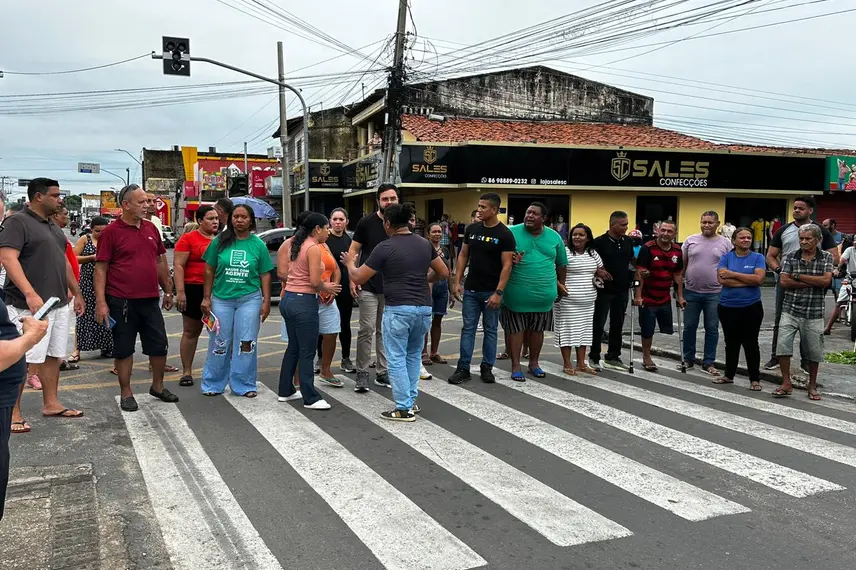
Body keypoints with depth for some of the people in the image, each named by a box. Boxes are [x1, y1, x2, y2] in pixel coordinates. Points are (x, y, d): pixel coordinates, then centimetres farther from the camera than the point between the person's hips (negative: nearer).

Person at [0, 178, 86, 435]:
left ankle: (51, 404, 22)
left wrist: (76, 293, 23)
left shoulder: (53, 227, 18)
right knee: (21, 359, -4)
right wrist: (30, 293, -31)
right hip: (30, 305, -8)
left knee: (53, 355, 13)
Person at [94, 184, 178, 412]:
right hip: (122, 301, -5)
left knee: (159, 345, 11)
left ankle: (158, 387, 28)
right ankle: (126, 394, 18)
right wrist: (101, 302, -14)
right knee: (124, 349, 6)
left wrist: (167, 291, 17)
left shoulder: (151, 228, 9)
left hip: (150, 299, 5)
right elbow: (100, 268, -8)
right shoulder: (111, 232, -7)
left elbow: (160, 261, 17)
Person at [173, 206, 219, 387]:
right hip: (194, 290, -4)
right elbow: (178, 265, -8)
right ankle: (186, 371, 13)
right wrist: (180, 292, -15)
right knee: (191, 331, 6)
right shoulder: (188, 238, -4)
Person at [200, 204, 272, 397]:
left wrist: (266, 301, 0)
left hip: (249, 299, 0)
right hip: (221, 299, 0)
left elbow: (265, 274, 5)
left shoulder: (258, 245, 3)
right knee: (219, 344, 6)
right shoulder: (220, 241, 2)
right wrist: (206, 298, 1)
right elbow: (209, 270, 5)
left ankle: (243, 386, 15)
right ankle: (213, 384, 20)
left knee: (246, 344, 3)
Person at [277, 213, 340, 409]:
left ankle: (286, 391, 28)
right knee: (307, 352, -2)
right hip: (304, 302, -9)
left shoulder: (297, 245, 12)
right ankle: (310, 398, 4)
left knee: (293, 348, 19)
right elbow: (315, 281, -20)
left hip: (288, 299, 9)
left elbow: (284, 273, 13)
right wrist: (325, 287, 1)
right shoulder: (314, 248, -14)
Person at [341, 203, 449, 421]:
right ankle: (412, 400, 24)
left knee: (397, 359, 4)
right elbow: (443, 273, 17)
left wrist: (350, 263, 19)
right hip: (423, 308, 6)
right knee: (414, 355, 22)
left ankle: (404, 408, 5)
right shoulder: (424, 244, 8)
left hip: (398, 309, -6)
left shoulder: (385, 248, -8)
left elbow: (358, 278, -2)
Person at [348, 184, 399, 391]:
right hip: (369, 286, -3)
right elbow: (353, 251, 0)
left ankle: (382, 372, 18)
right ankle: (362, 373, 4)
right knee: (366, 330, -5)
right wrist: (353, 278, -9)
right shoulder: (366, 222, -3)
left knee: (385, 331, 10)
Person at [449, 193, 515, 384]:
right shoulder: (472, 229, 4)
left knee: (490, 330, 8)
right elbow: (463, 256, 10)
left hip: (491, 292, -3)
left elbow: (506, 265, -11)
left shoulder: (505, 234, -9)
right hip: (470, 290, 4)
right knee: (468, 329, 5)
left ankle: (487, 368, 17)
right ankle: (463, 368, 10)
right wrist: (457, 282, 2)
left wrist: (498, 292, -17)